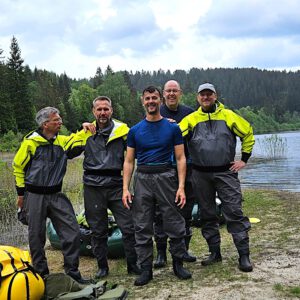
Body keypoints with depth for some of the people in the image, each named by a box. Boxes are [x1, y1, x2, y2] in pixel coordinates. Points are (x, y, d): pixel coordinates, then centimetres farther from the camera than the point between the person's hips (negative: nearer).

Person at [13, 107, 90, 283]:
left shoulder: (63, 141, 5)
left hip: (56, 195, 4)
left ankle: (72, 271, 11)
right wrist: (21, 192, 3)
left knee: (73, 232, -4)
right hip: (35, 196, -4)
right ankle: (42, 274, 23)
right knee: (37, 237, 6)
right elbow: (18, 166, 2)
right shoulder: (31, 142, -7)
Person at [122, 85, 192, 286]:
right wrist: (125, 188, -1)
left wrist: (181, 187, -7)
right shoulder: (135, 130, 9)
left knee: (174, 224, 1)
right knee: (143, 227, 4)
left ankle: (178, 264, 18)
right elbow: (129, 161, 9)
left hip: (166, 177, -1)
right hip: (142, 179, 2)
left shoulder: (172, 128, 5)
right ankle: (146, 269, 15)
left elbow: (180, 158, 2)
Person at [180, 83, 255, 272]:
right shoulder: (191, 119, 5)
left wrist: (244, 159, 5)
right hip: (201, 175, 2)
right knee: (208, 215, 10)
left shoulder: (228, 116, 3)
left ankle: (244, 255, 1)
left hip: (226, 172, -2)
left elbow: (248, 133, 10)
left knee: (234, 212, -5)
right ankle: (215, 253, 23)